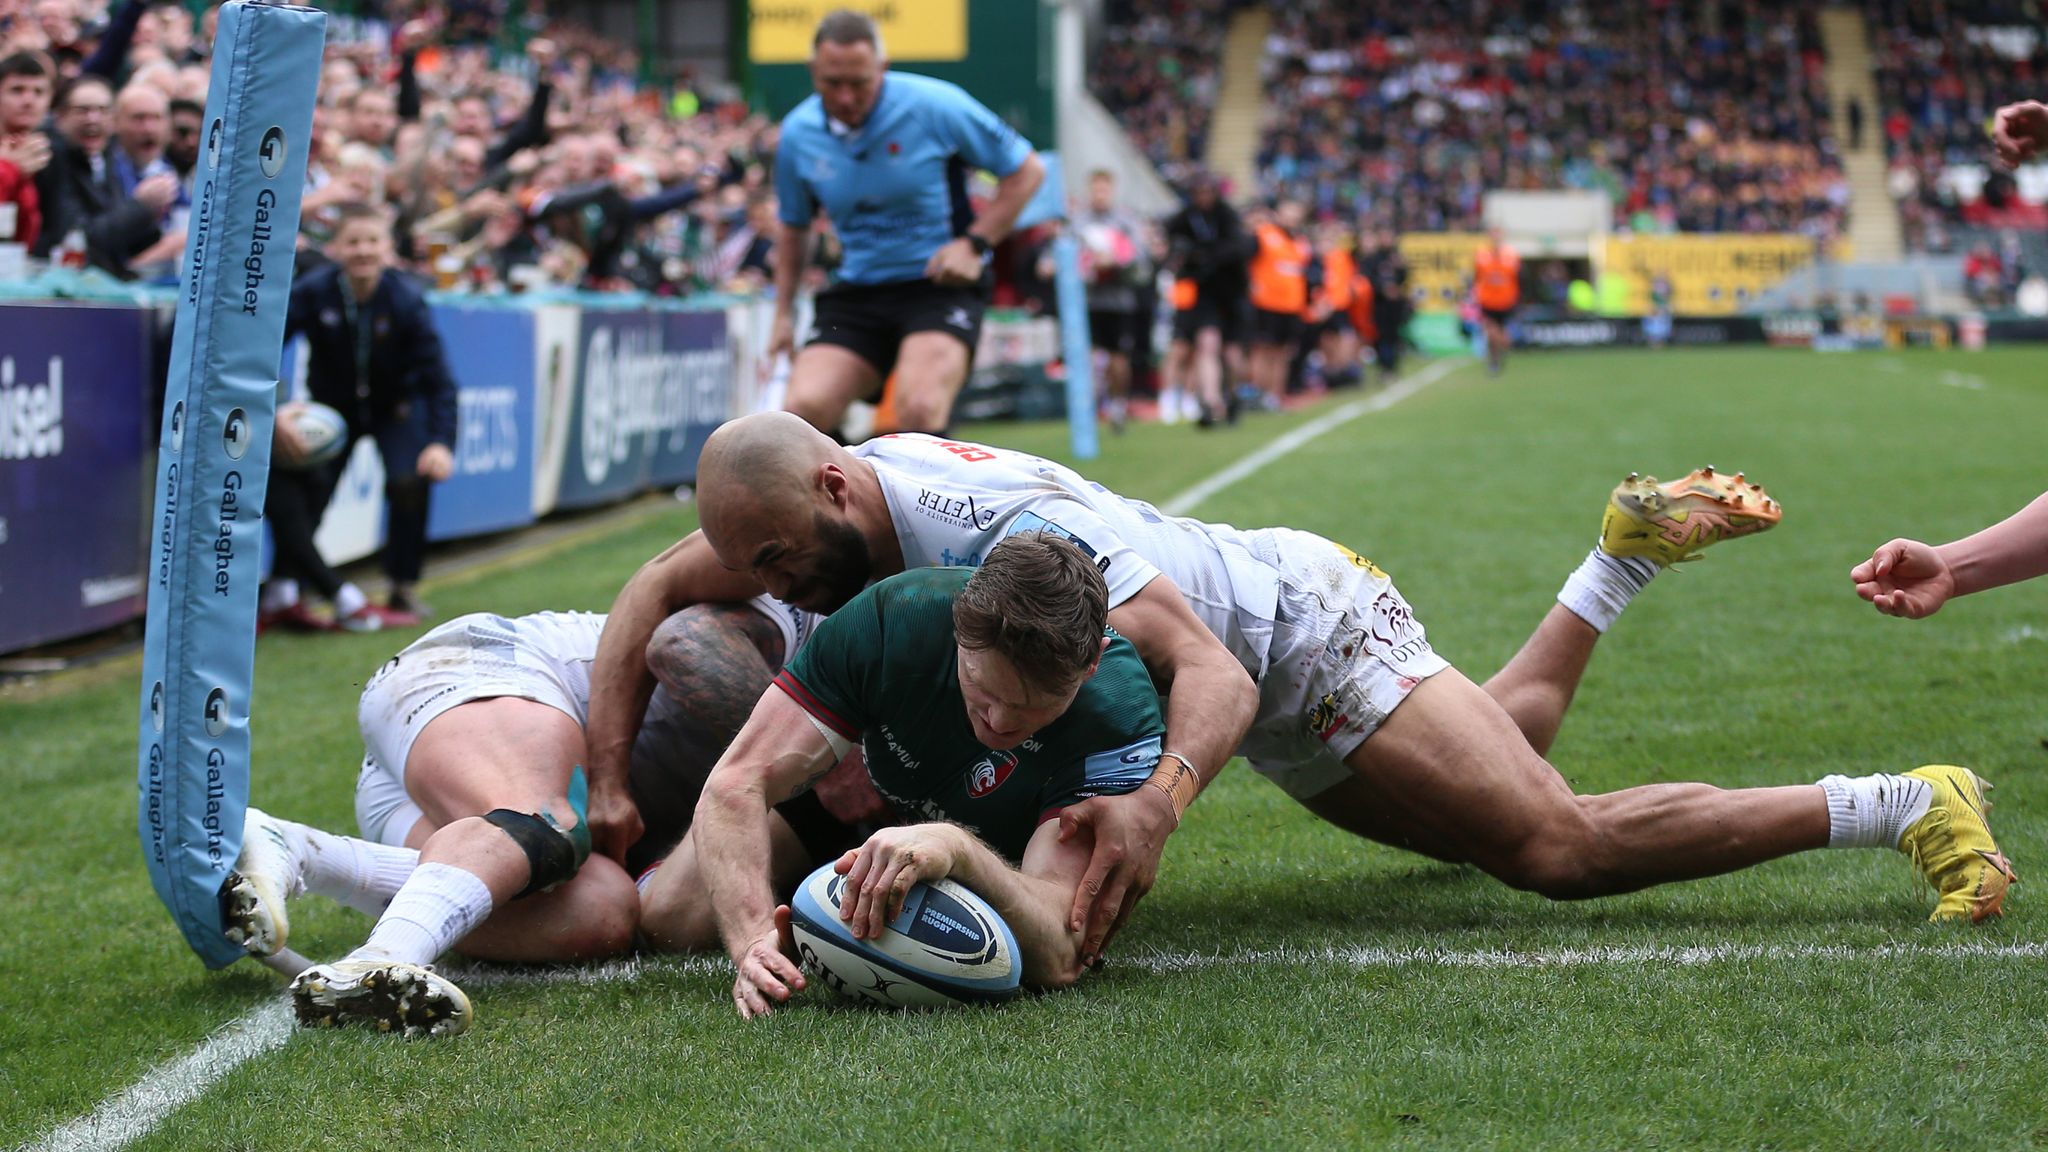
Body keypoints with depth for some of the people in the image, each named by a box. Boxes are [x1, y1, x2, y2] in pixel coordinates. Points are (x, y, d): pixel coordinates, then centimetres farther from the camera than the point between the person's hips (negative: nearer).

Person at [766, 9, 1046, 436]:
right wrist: (784, 313, 15)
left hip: (941, 282, -4)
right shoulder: (797, 133, 1)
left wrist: (974, 243, -12)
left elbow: (1026, 170, -2)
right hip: (856, 291, 4)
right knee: (804, 407, -18)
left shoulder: (935, 106, -11)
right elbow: (795, 227, 20)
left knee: (920, 409, -29)